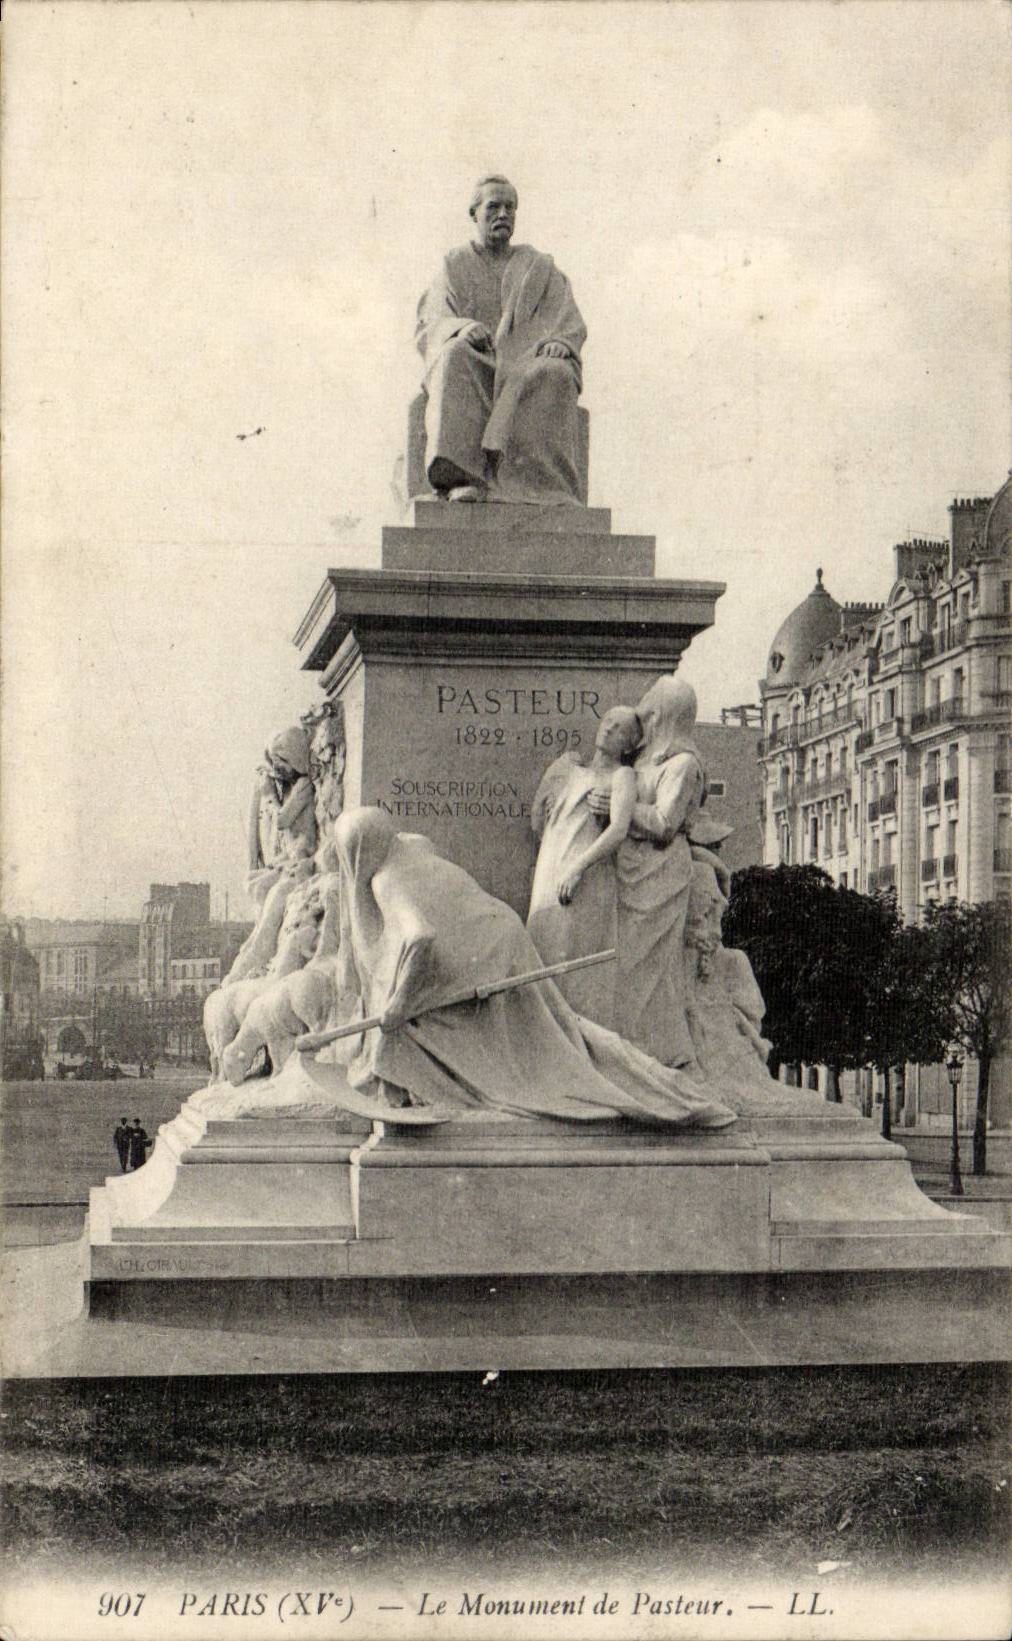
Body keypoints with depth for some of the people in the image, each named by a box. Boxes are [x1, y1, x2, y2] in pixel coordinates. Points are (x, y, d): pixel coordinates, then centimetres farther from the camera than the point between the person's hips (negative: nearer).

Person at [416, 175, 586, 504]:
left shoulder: (540, 268, 23)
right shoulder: (454, 266, 20)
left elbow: (570, 322, 11)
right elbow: (429, 326, 6)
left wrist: (560, 342, -15)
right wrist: (462, 328, -19)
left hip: (528, 365, 1)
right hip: (474, 366, 0)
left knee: (557, 374, -35)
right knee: (458, 354, -37)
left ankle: (541, 484, -47)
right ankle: (462, 476, -50)